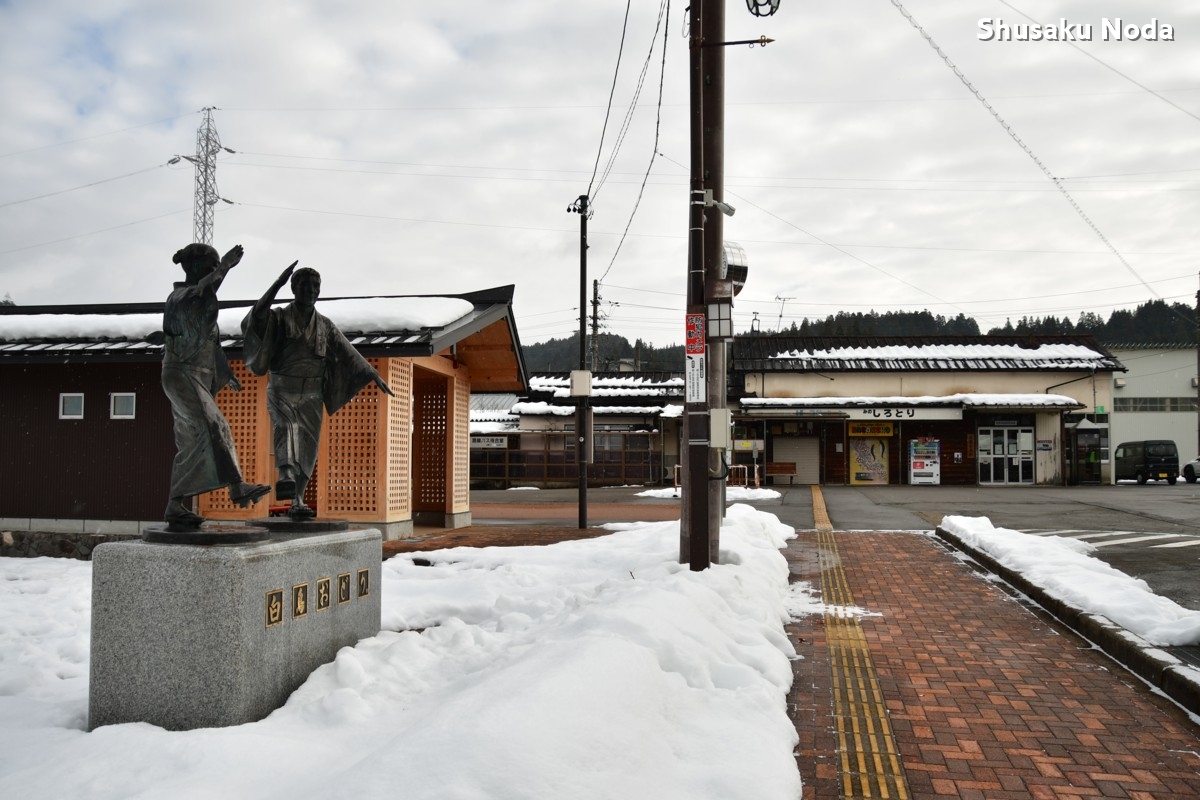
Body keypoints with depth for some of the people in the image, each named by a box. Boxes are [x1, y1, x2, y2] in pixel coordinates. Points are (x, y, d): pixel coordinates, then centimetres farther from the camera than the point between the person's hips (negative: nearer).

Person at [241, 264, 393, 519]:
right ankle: (286, 476, -56)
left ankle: (297, 502, 11)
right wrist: (277, 285, -27)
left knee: (307, 449, 1)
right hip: (282, 390, -4)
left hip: (311, 395, 4)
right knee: (285, 426, -32)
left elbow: (348, 354, 10)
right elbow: (253, 322, -21)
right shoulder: (279, 318, 0)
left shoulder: (325, 325, 12)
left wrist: (374, 375, 1)